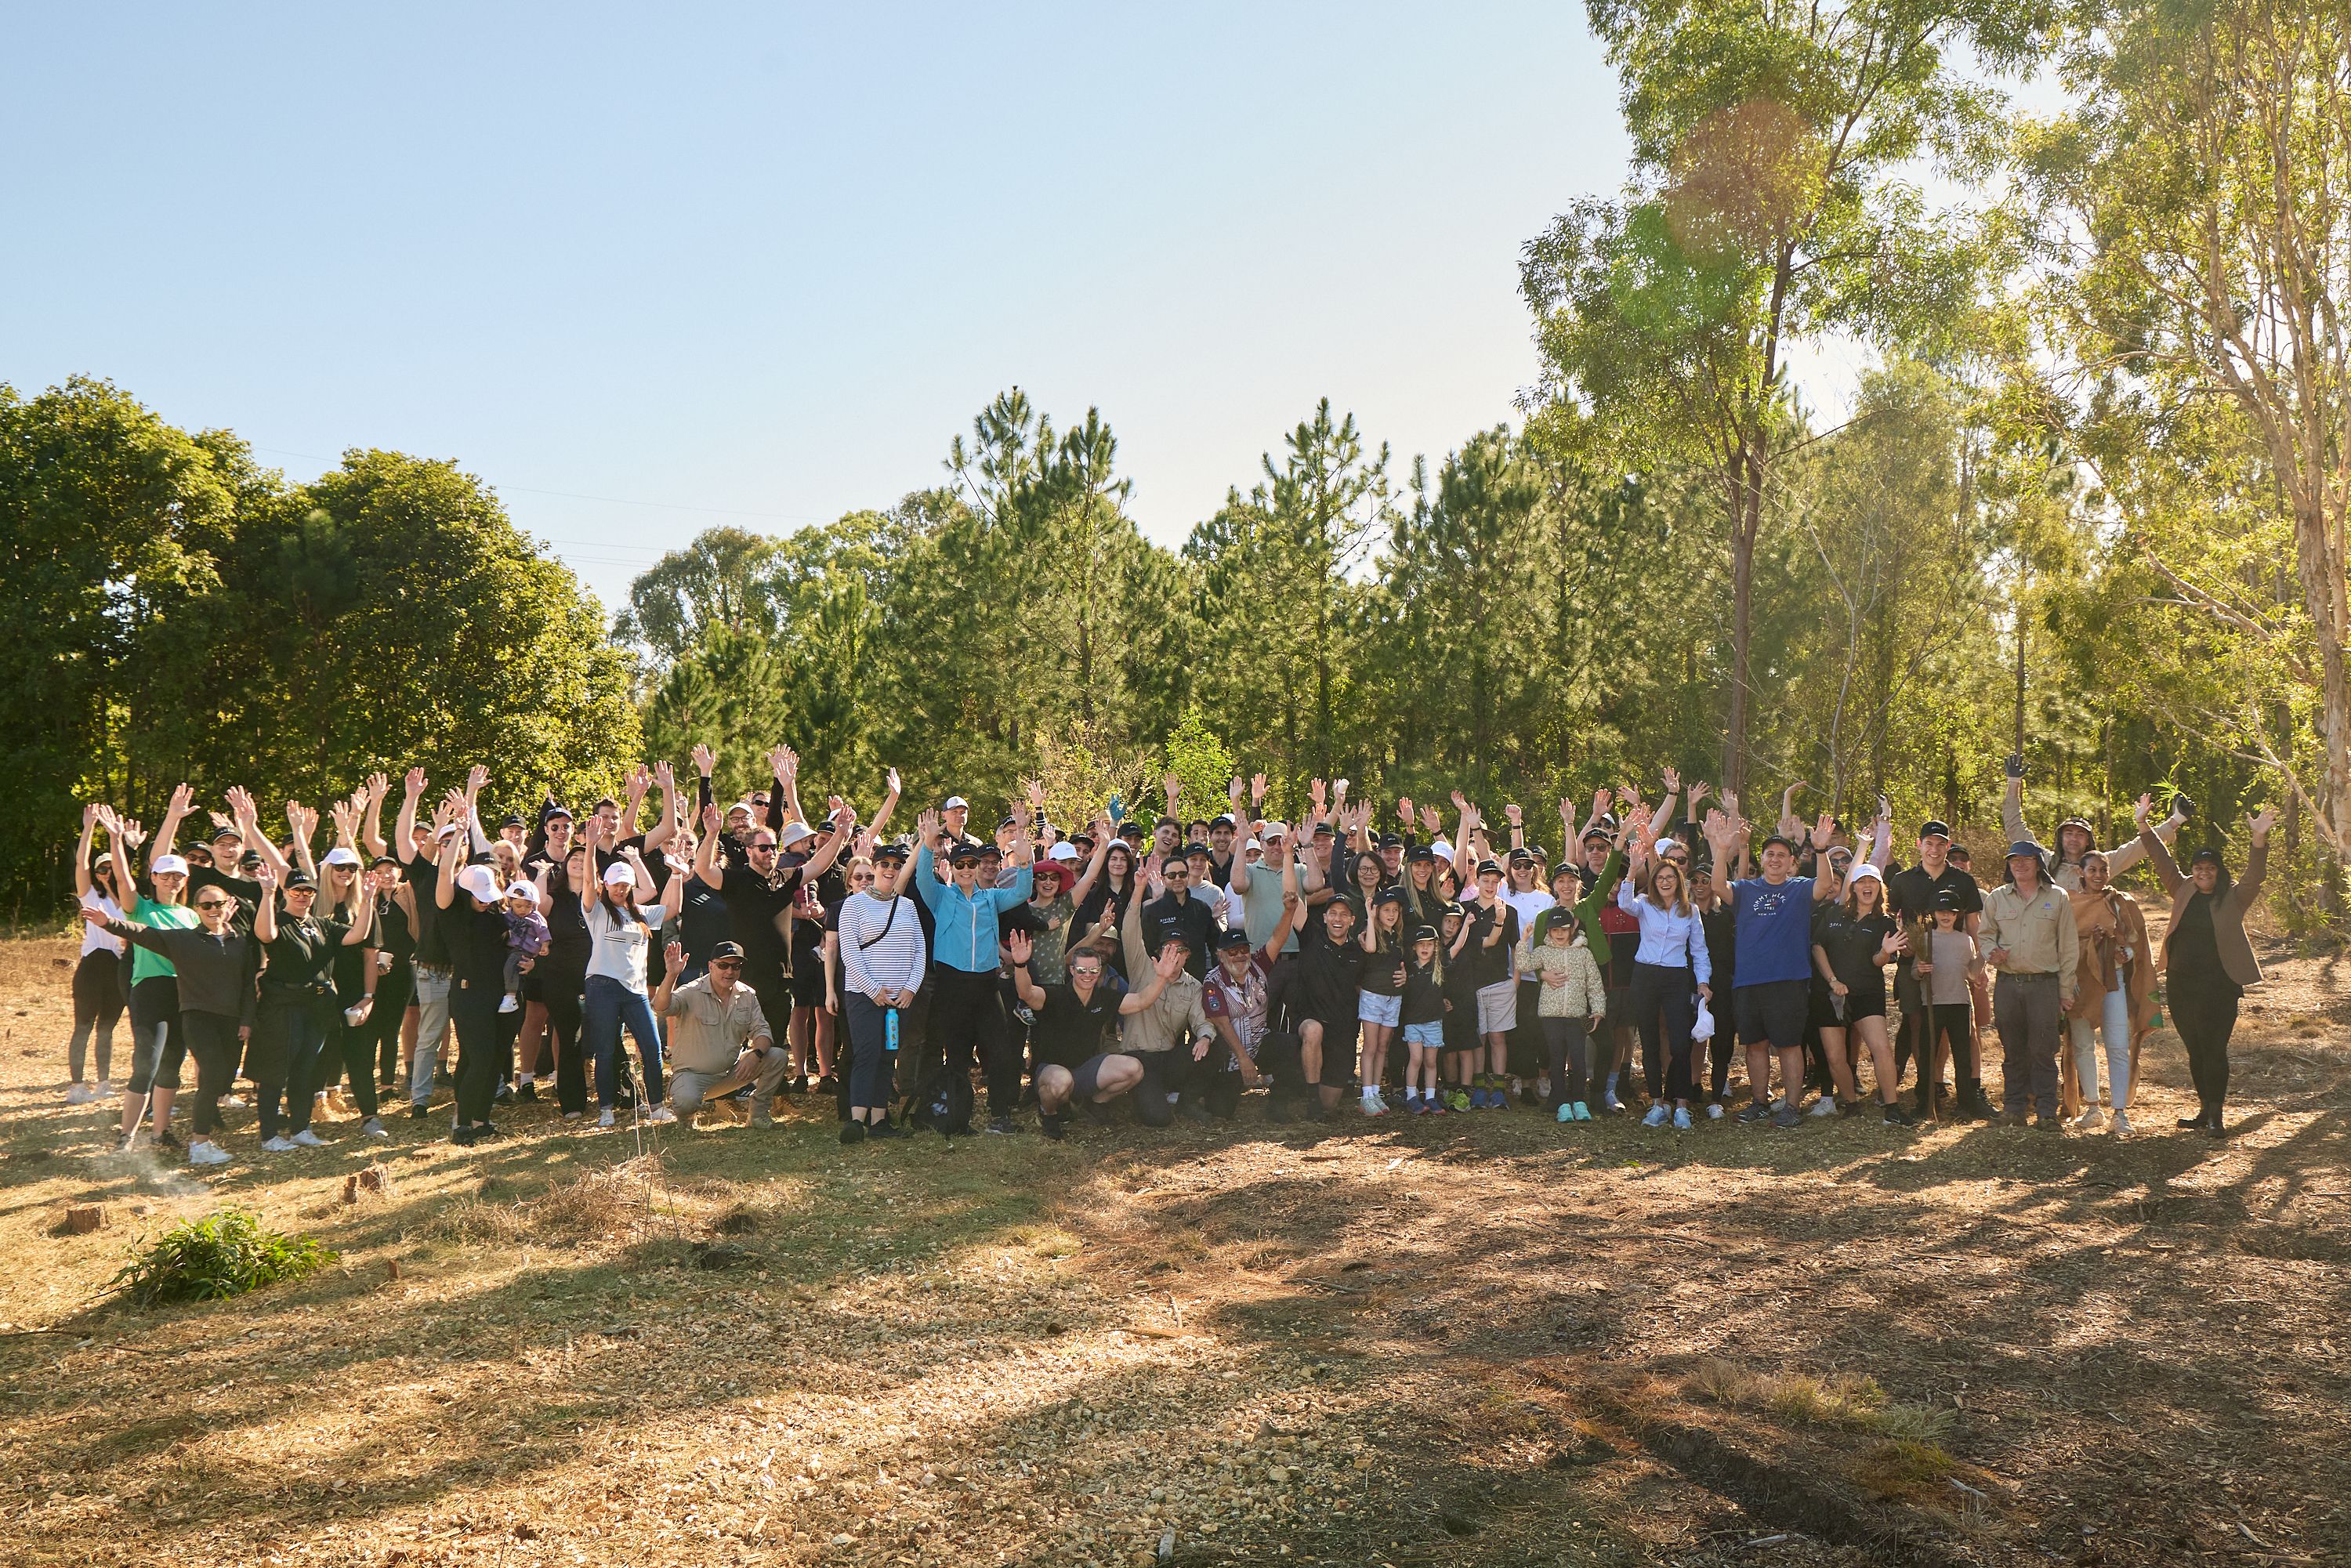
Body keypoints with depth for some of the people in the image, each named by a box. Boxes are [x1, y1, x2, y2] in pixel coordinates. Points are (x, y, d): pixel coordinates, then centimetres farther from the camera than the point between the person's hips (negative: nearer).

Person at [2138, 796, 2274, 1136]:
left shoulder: (2233, 897, -1)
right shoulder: (2184, 891, 10)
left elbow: (2254, 876, -16)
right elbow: (2162, 862, 9)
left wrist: (2259, 839, -32)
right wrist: (2143, 825, 1)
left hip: (2218, 985, -5)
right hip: (2181, 983, 5)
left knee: (2214, 1050, -6)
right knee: (2195, 1051, 12)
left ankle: (2216, 1117, -1)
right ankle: (2204, 1110, 23)